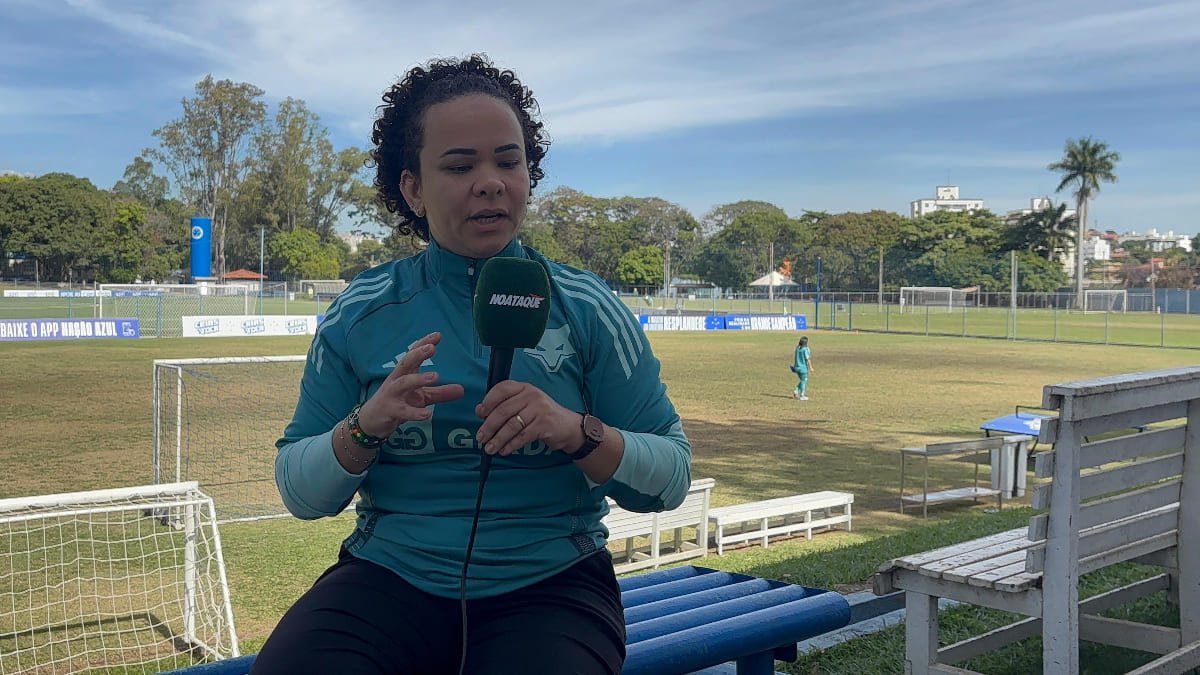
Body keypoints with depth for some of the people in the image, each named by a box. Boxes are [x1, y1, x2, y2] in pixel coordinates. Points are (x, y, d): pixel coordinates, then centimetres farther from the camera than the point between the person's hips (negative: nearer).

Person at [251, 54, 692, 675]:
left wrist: (577, 432, -19)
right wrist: (365, 427, -15)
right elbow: (299, 494, 6)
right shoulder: (361, 313, 3)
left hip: (551, 587, -1)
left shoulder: (585, 308, 0)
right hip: (389, 578, 1)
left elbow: (672, 480, 0)